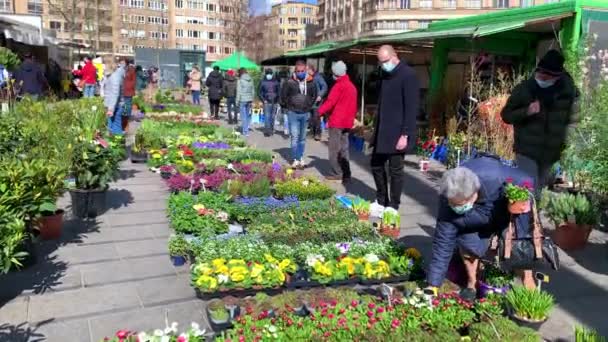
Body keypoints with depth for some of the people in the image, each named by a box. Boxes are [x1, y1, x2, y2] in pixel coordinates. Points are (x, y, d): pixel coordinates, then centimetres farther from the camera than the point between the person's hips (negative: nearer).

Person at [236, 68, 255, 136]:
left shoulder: (240, 80, -10)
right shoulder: (251, 80, 5)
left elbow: (239, 92, -11)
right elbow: (253, 91, 9)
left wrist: (237, 101, -4)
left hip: (243, 100, -5)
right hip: (249, 99, 5)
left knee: (244, 116, 1)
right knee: (248, 115, 16)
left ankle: (246, 131, 3)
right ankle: (246, 129, 25)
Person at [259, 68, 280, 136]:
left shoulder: (275, 82, 8)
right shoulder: (263, 82, 3)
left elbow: (278, 91, 13)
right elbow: (260, 92, 4)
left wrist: (277, 100, 2)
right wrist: (263, 100, -7)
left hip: (274, 102, 3)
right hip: (267, 102, -3)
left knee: (272, 116, 8)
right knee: (267, 116, -10)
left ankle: (271, 130, 19)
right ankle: (267, 130, -12)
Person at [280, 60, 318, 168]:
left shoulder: (311, 83, 0)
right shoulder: (289, 83, -8)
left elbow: (314, 95, 16)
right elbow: (283, 96, 2)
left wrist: (309, 106, 12)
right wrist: (287, 107, 5)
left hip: (305, 114, 3)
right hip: (293, 113, -3)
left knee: (302, 138, 11)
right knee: (295, 137, -5)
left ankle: (301, 158, 21)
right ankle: (295, 160, -1)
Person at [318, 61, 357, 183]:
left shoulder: (339, 86, -12)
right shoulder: (352, 86, 14)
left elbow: (330, 102, -17)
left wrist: (320, 111, -10)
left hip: (337, 122, -8)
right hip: (347, 122, 8)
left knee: (334, 149, -2)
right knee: (344, 148, 11)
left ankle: (337, 173, -1)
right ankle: (346, 174, 11)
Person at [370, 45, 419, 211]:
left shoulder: (408, 75, -13)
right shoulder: (386, 74, 11)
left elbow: (411, 107, -17)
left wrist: (405, 134, -20)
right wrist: (377, 128, 14)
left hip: (397, 133, -8)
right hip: (382, 131, 8)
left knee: (395, 170, 1)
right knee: (376, 165, 13)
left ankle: (393, 207, 13)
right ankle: (381, 202, 27)